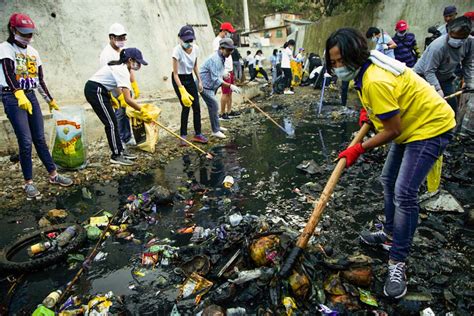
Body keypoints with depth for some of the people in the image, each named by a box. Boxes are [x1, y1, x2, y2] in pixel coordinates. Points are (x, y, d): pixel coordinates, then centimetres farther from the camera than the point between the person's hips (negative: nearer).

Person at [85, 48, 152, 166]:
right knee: (111, 123, -6)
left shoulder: (119, 67, 8)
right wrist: (142, 110, -21)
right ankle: (116, 156, 2)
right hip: (95, 91, -10)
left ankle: (120, 151, 19)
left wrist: (111, 98, 28)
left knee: (113, 122, 11)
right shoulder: (123, 71, -21)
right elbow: (128, 99, -28)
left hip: (100, 91, 10)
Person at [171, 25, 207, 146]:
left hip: (190, 78, 6)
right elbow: (175, 74, -27)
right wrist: (182, 91, -36)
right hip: (179, 79, -5)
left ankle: (198, 134, 12)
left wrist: (199, 81, 7)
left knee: (196, 106, 1)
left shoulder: (195, 48, -9)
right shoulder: (177, 50, -26)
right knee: (186, 106, -10)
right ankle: (183, 136, 2)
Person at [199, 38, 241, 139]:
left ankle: (216, 126, 28)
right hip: (205, 85, -10)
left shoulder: (221, 58, 8)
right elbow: (216, 79, -31)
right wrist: (230, 86, -35)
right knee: (214, 106, -11)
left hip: (211, 86, 10)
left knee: (213, 106, 16)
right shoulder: (215, 59, -24)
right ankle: (215, 131, -4)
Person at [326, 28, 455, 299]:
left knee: (404, 193, -16)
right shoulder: (366, 69, -2)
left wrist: (359, 149, -17)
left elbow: (392, 130, -26)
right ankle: (390, 235, 35)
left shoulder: (376, 82, -32)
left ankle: (398, 264, -3)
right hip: (410, 124, 10)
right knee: (389, 180, 17)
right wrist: (368, 110, 4)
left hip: (431, 126, -10)